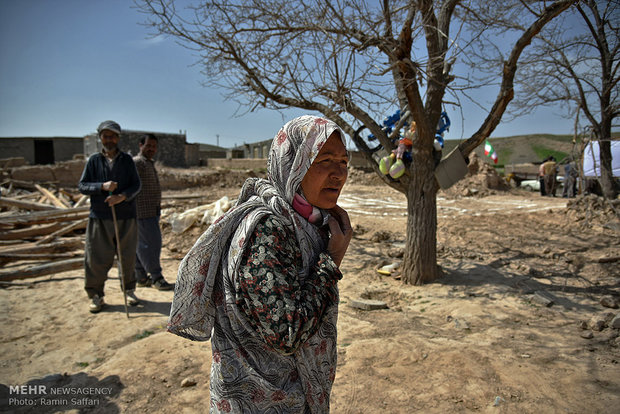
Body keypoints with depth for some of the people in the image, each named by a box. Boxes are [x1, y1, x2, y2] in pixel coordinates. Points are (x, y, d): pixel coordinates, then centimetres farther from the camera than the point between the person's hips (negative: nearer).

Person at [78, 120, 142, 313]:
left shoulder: (127, 160, 7)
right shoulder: (94, 160, 6)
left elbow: (136, 185, 1)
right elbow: (82, 186, 3)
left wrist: (122, 197, -17)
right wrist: (102, 186, -15)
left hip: (125, 217, 1)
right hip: (100, 217, 0)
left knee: (127, 256, 7)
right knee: (97, 258, 2)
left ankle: (129, 290, 24)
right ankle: (96, 295, 17)